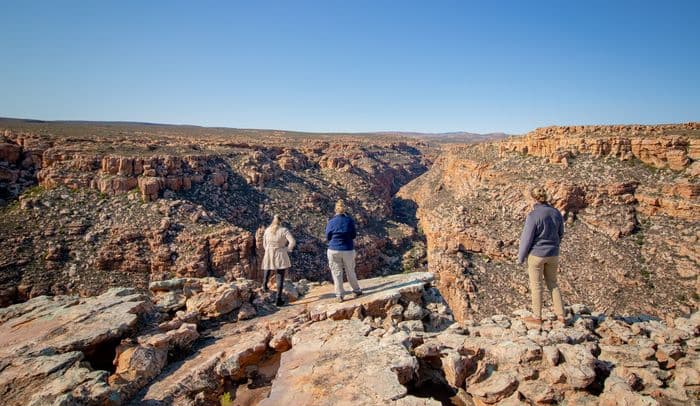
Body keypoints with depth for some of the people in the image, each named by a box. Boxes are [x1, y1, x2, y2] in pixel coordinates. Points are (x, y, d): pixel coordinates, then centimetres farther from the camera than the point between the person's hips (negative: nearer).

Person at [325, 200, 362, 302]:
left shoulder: (331, 222, -5)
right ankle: (357, 290, 26)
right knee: (350, 271, 16)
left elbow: (327, 237, 2)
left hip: (334, 250, -1)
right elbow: (354, 235, 4)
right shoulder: (349, 220, -4)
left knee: (337, 272, 6)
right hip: (348, 250, 1)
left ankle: (340, 295, 7)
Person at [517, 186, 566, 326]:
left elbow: (527, 238, -16)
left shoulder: (533, 215, -21)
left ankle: (537, 317, 20)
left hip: (536, 255, -5)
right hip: (553, 255, 6)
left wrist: (520, 257, -3)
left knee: (536, 286, 8)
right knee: (552, 284, 20)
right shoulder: (556, 213, -2)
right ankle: (561, 315, 23)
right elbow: (560, 234, 10)